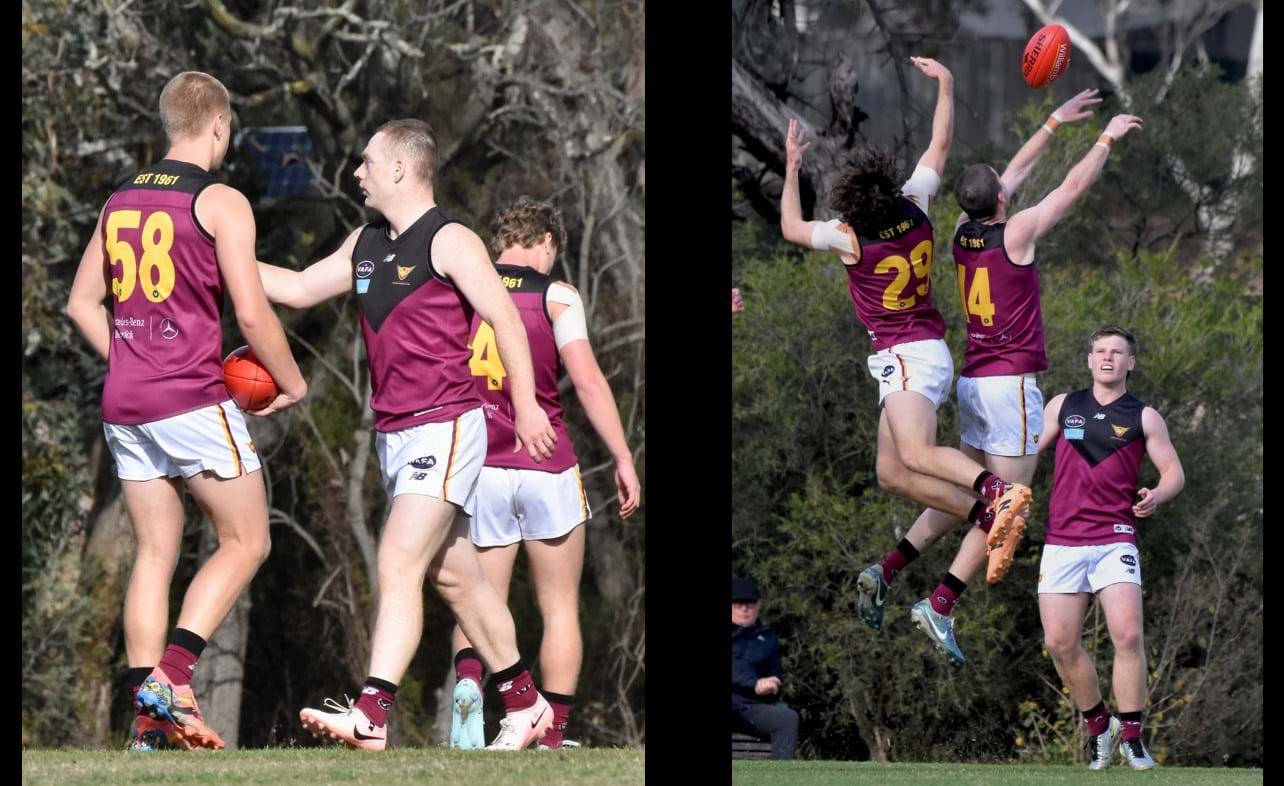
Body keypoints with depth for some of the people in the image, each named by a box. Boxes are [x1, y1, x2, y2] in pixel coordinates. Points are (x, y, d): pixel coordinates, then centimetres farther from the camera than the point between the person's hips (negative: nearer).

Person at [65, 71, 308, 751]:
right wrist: (291, 382, 2)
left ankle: (149, 719, 3)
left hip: (124, 406, 6)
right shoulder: (220, 202, -7)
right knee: (244, 542, 4)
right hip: (194, 401, -6)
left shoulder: (119, 203, 13)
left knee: (155, 554, 9)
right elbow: (252, 313, -12)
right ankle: (171, 676, -12)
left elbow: (81, 303, 17)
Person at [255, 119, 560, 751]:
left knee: (398, 564, -18)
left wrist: (526, 405, -19)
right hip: (392, 433, 9)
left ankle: (372, 715, -27)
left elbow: (505, 319, -13)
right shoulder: (365, 244, 14)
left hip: (444, 427, -9)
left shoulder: (449, 242, -10)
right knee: (454, 576, 14)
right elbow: (298, 290, 21)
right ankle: (523, 704, 25)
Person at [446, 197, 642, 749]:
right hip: (546, 468, -2)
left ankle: (467, 680, -22)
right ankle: (552, 736, 6)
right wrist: (623, 460, -8)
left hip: (479, 470, 2)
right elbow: (588, 381, -11)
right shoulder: (556, 296, -2)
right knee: (560, 608, 9)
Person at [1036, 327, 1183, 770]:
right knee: (1060, 643, -4)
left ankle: (1132, 737, -8)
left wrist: (1157, 496, -17)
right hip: (1062, 542, 2)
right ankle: (1098, 724, 17)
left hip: (1114, 541, -2)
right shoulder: (1063, 406, 12)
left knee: (1127, 635, -18)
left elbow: (1174, 472, 4)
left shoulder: (1144, 417, 6)